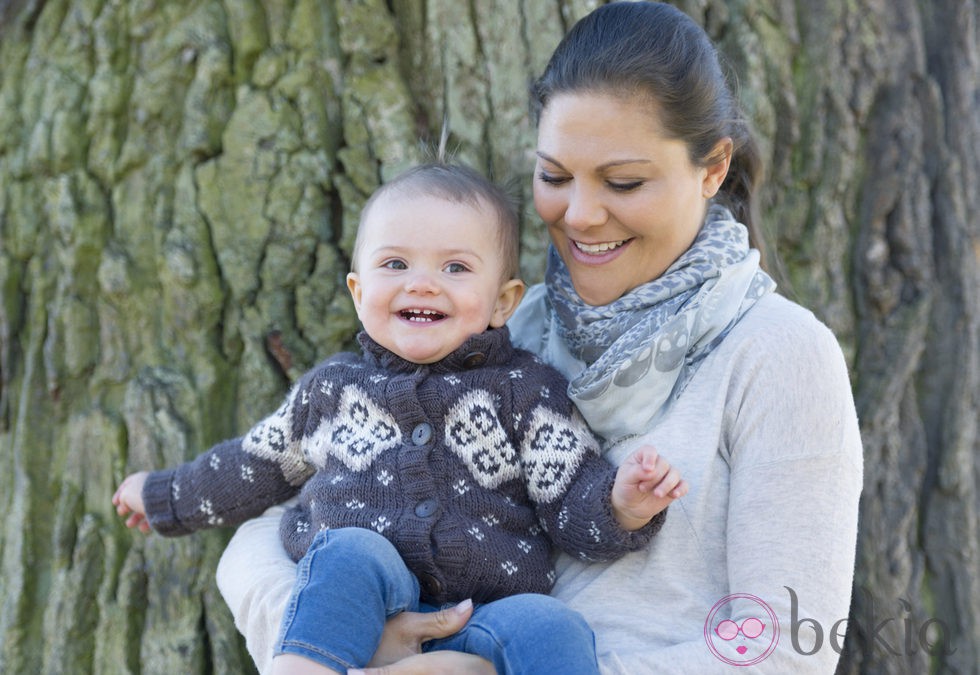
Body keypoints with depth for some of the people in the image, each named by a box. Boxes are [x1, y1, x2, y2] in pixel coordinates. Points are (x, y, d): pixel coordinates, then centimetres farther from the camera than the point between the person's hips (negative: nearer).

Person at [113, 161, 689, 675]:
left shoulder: (528, 391, 9)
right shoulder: (333, 388, 16)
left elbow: (573, 508, 5)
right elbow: (257, 467, 33)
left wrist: (623, 503, -18)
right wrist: (165, 497, 44)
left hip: (486, 621, -1)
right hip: (350, 617, 1)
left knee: (546, 626, -32)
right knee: (351, 551, -31)